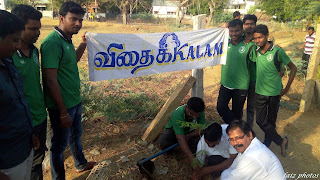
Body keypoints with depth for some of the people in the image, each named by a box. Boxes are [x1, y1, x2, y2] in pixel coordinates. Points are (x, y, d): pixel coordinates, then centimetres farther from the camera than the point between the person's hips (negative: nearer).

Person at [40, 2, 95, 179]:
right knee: (59, 144, 9)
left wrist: (83, 44, 15)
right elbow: (51, 80, -25)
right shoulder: (52, 43, -23)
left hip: (75, 101, 10)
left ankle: (81, 164, 48)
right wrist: (63, 113, -22)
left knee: (76, 134, 26)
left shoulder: (67, 40, 7)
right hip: (61, 105, -10)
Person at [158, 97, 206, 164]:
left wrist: (188, 136, -31)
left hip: (189, 132, 3)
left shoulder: (200, 112, -24)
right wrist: (192, 158, -49)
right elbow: (180, 139, -43)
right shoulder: (177, 115, -38)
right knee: (163, 141, -34)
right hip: (173, 131, -2)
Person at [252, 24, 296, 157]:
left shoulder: (278, 52, -12)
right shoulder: (256, 51, -1)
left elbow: (293, 68, -2)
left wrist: (286, 88, -3)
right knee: (261, 121, 3)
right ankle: (281, 141, 21)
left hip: (274, 92, -3)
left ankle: (266, 144, 27)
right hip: (260, 92, 4)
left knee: (271, 121, 10)